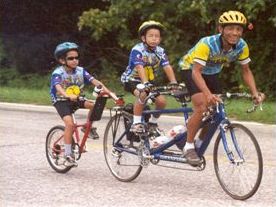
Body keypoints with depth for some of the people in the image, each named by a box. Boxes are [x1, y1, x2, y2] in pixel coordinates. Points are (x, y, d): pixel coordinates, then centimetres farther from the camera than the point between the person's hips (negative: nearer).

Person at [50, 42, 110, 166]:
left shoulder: (80, 71, -5)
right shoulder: (58, 73, -18)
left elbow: (94, 81, -16)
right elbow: (58, 87, -37)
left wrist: (106, 90, -32)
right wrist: (68, 96, -56)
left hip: (75, 100, 5)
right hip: (61, 101, -5)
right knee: (70, 124, -27)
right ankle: (68, 154, -18)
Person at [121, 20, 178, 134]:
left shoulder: (160, 51, -7)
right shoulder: (137, 50, -22)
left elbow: (167, 67, -18)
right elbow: (140, 68, -34)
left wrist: (174, 83, -32)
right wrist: (145, 84, -48)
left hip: (149, 81, 5)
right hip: (132, 79, -5)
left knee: (161, 100, -14)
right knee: (142, 94, -35)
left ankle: (153, 123, 10)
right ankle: (136, 123, -24)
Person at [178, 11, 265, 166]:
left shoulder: (241, 46, -22)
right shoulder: (207, 44, -37)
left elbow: (246, 70, -10)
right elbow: (196, 72, -41)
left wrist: (255, 92, -25)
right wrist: (208, 94, -55)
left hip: (212, 73, 6)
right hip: (191, 70, -6)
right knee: (202, 108, -23)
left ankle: (200, 142, 23)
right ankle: (188, 146, -8)